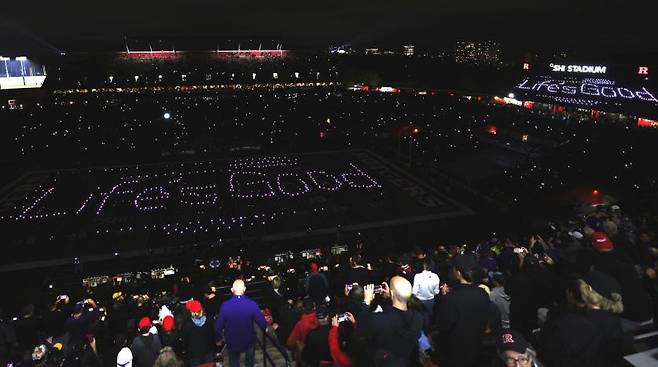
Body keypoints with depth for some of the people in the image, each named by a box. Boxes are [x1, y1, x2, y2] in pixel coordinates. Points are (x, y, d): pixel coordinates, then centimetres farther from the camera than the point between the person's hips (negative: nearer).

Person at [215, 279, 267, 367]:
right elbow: (262, 323, -19)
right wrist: (264, 328, 5)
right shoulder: (252, 305, -26)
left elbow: (218, 326, -15)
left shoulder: (225, 306, -24)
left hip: (232, 343, 0)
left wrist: (219, 338, 6)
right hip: (248, 341, 0)